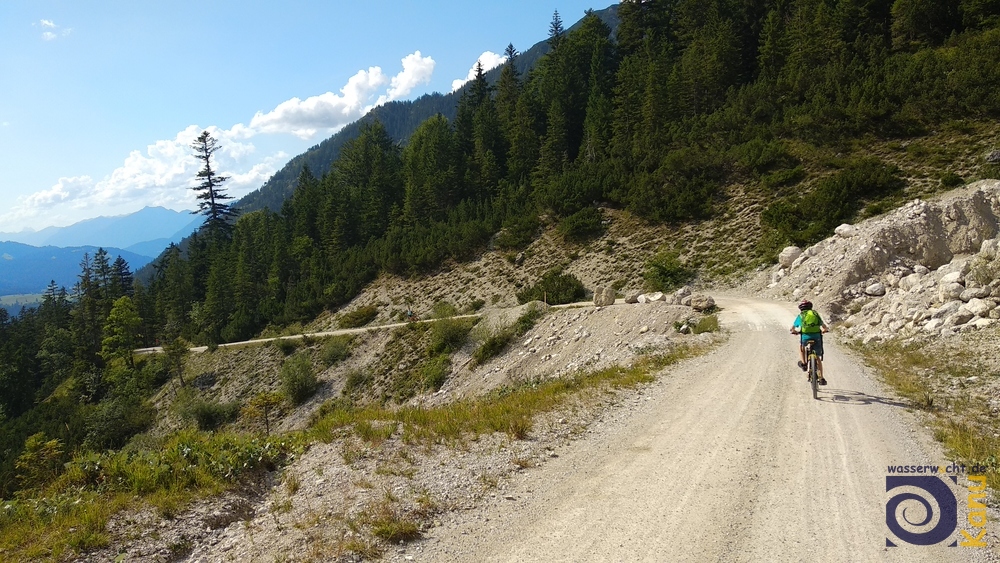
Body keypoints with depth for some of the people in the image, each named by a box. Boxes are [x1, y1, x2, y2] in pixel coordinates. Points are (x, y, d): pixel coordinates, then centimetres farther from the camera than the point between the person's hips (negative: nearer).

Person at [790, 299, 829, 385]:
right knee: (818, 358, 14)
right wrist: (824, 330, 45)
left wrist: (794, 331, 45)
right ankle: (821, 378, 12)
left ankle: (803, 363, 25)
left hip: (805, 337, -1)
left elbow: (792, 328, 24)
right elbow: (824, 327, 23)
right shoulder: (816, 314, 20)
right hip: (817, 337, 1)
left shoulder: (800, 316, 16)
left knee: (801, 344, 35)